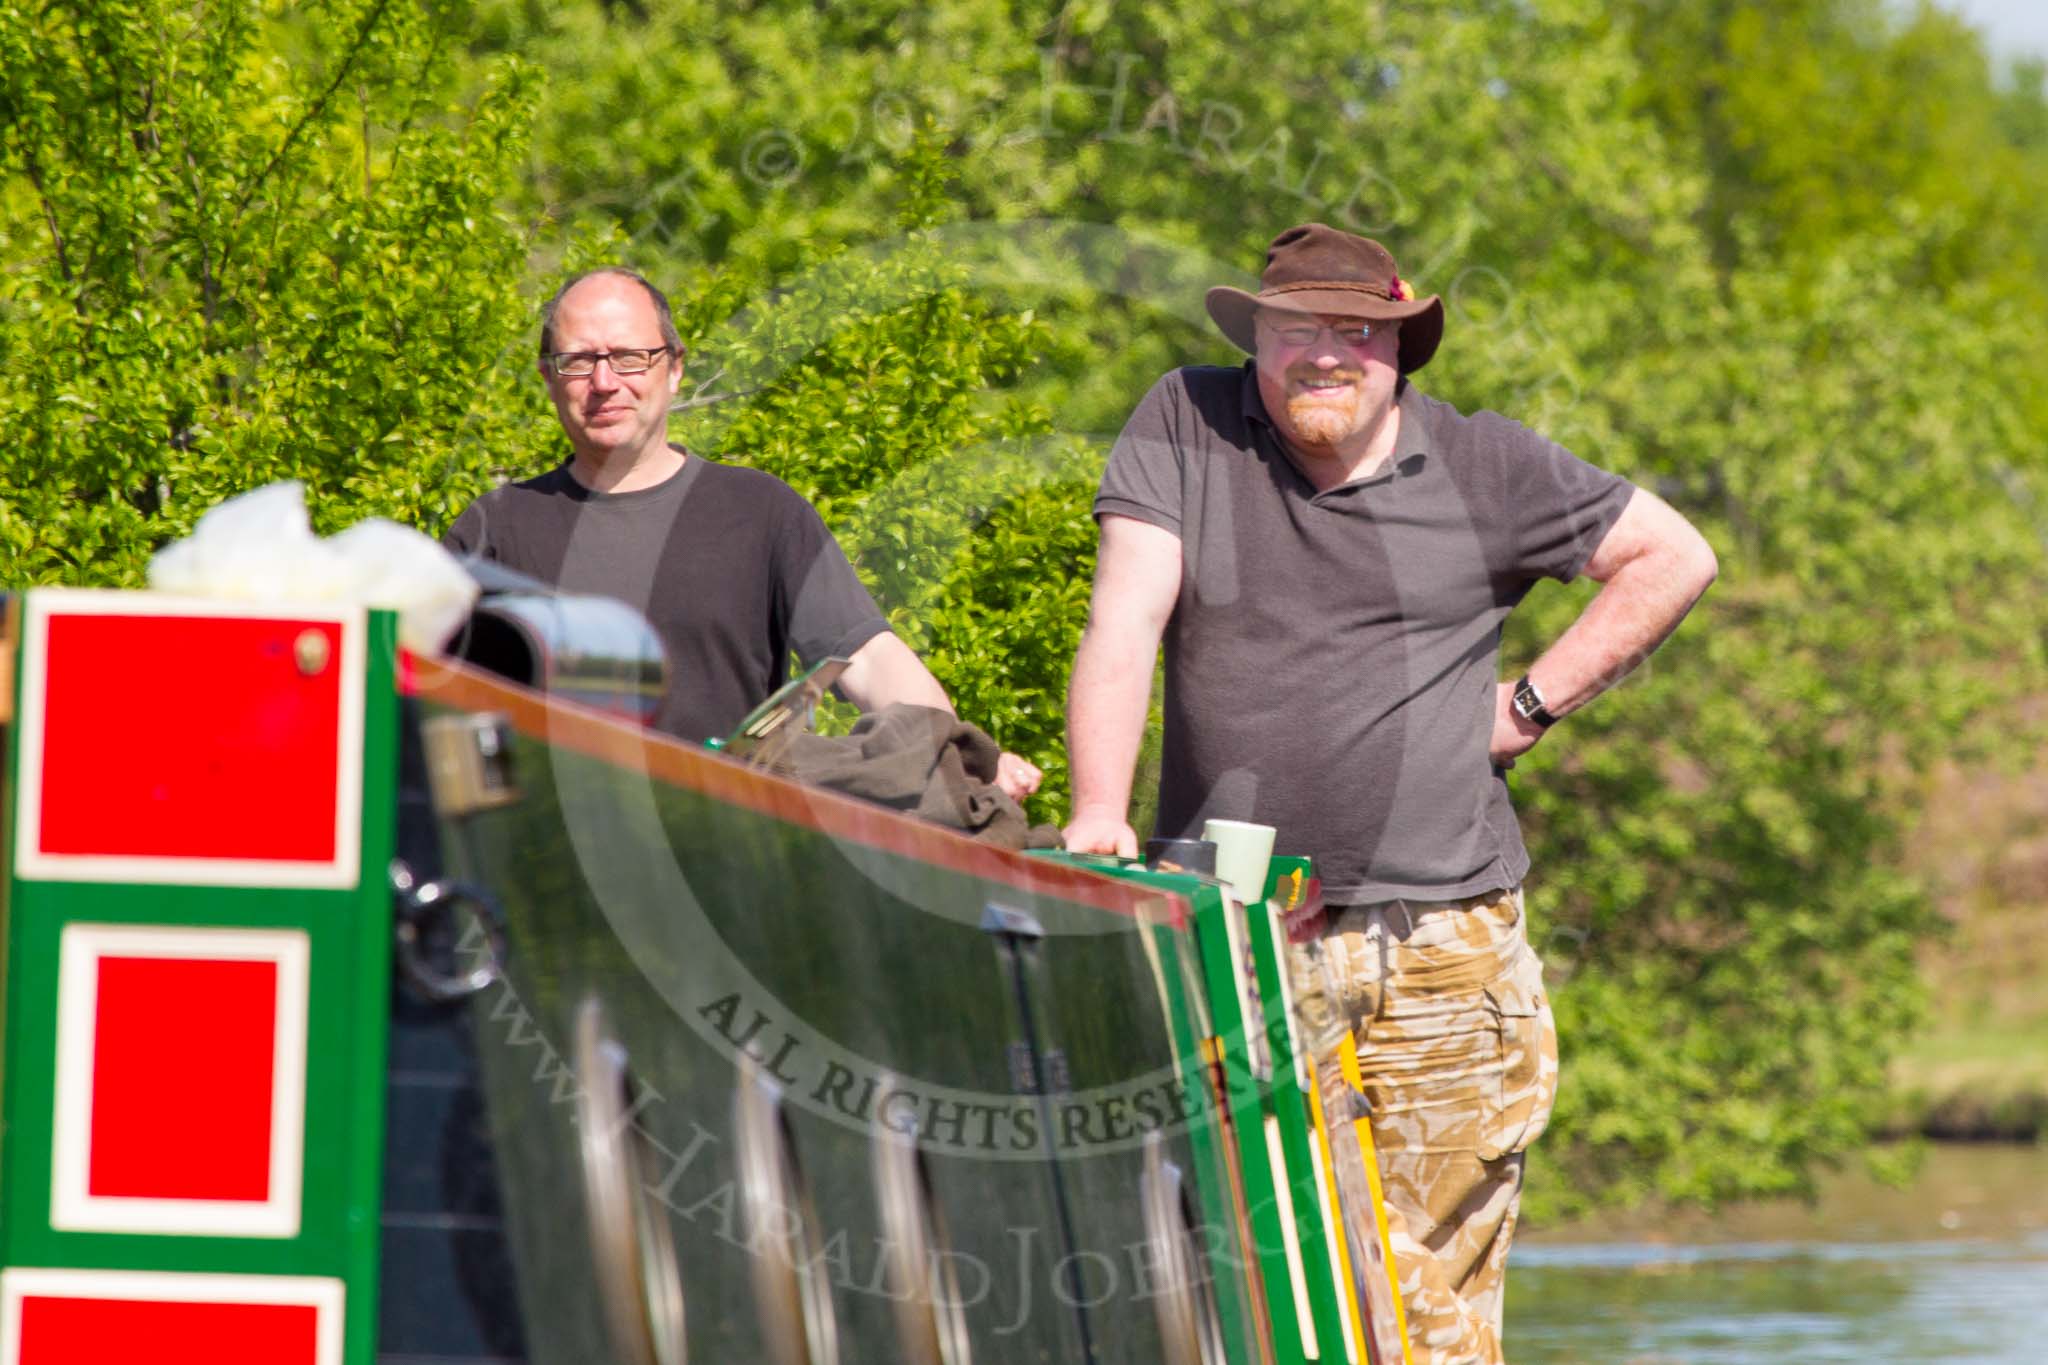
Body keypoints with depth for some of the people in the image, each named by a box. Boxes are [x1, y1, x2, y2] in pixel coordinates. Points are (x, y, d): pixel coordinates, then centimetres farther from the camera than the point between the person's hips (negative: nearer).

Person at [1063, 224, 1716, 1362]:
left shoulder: (1481, 466, 7)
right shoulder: (1184, 427, 7)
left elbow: (1674, 557, 17)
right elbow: (1126, 623, -3)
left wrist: (1534, 703, 8)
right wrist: (1099, 812, -18)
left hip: (1443, 946, 0)